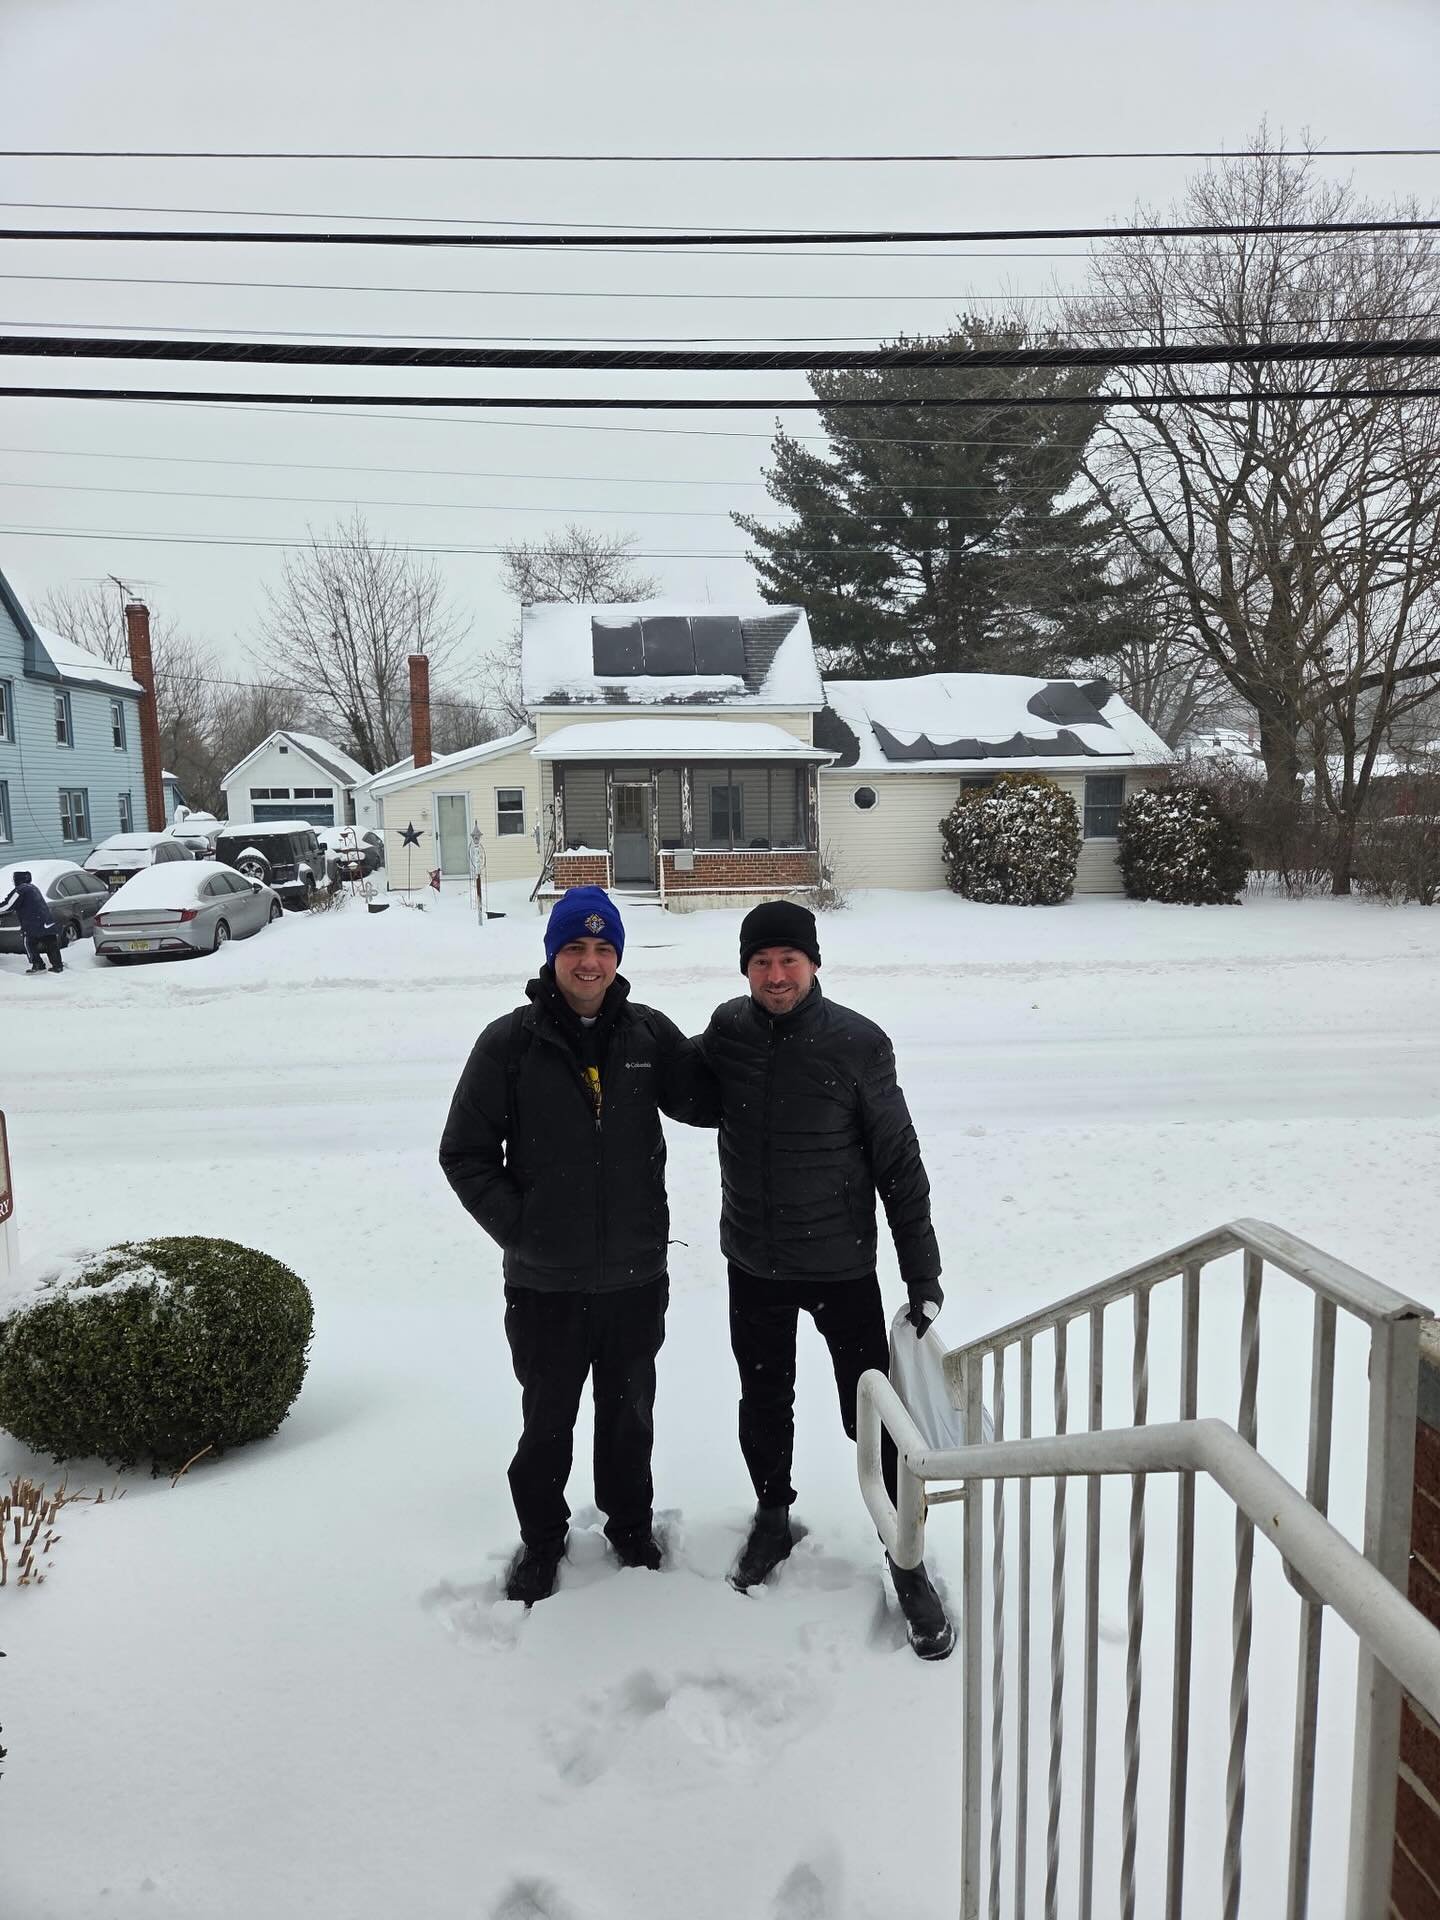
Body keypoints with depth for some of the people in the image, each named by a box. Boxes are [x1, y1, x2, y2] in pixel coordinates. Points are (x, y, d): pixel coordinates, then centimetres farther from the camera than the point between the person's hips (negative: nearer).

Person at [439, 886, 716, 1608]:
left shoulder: (650, 1034, -3)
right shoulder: (510, 1042, -10)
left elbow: (705, 1102, 6)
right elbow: (465, 1153, -5)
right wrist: (518, 1229, -12)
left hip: (636, 1274, 2)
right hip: (545, 1282, -2)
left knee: (630, 1412, 21)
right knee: (547, 1421, 17)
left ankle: (631, 1525, 44)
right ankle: (541, 1541, 40)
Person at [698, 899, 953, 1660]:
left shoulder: (857, 1043, -16)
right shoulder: (727, 1030, -6)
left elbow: (899, 1163, -10)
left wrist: (922, 1274, -9)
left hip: (842, 1265, -3)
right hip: (753, 1263, 3)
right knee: (764, 1405, 19)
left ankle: (907, 1561, 26)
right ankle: (773, 1517, 45)